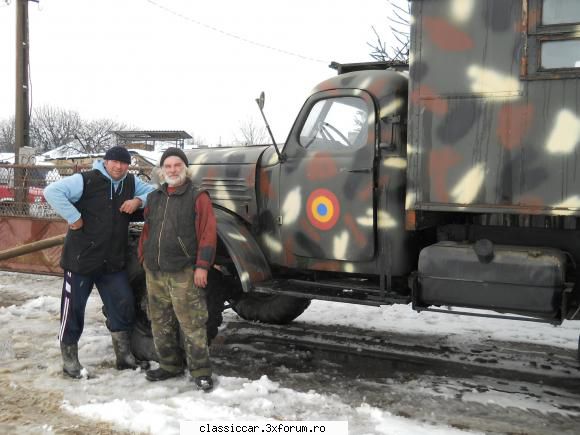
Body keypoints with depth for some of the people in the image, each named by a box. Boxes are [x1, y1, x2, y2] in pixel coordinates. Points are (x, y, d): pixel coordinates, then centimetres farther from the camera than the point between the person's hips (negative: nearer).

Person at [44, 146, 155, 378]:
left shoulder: (132, 183, 7)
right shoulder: (86, 181, -13)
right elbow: (52, 191, -19)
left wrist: (138, 200, -8)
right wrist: (74, 217, -21)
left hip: (113, 262, 5)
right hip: (81, 259, -5)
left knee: (123, 305, 7)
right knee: (73, 309, 4)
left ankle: (124, 356, 22)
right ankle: (69, 360, 20)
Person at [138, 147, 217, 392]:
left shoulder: (197, 197, -3)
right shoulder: (154, 198, 15)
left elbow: (207, 233, -9)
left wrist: (202, 265, -15)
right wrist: (144, 258, 16)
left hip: (183, 273, -6)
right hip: (155, 273, 6)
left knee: (192, 325, -4)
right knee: (160, 324, 13)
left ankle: (200, 371, 5)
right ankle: (170, 365, 28)